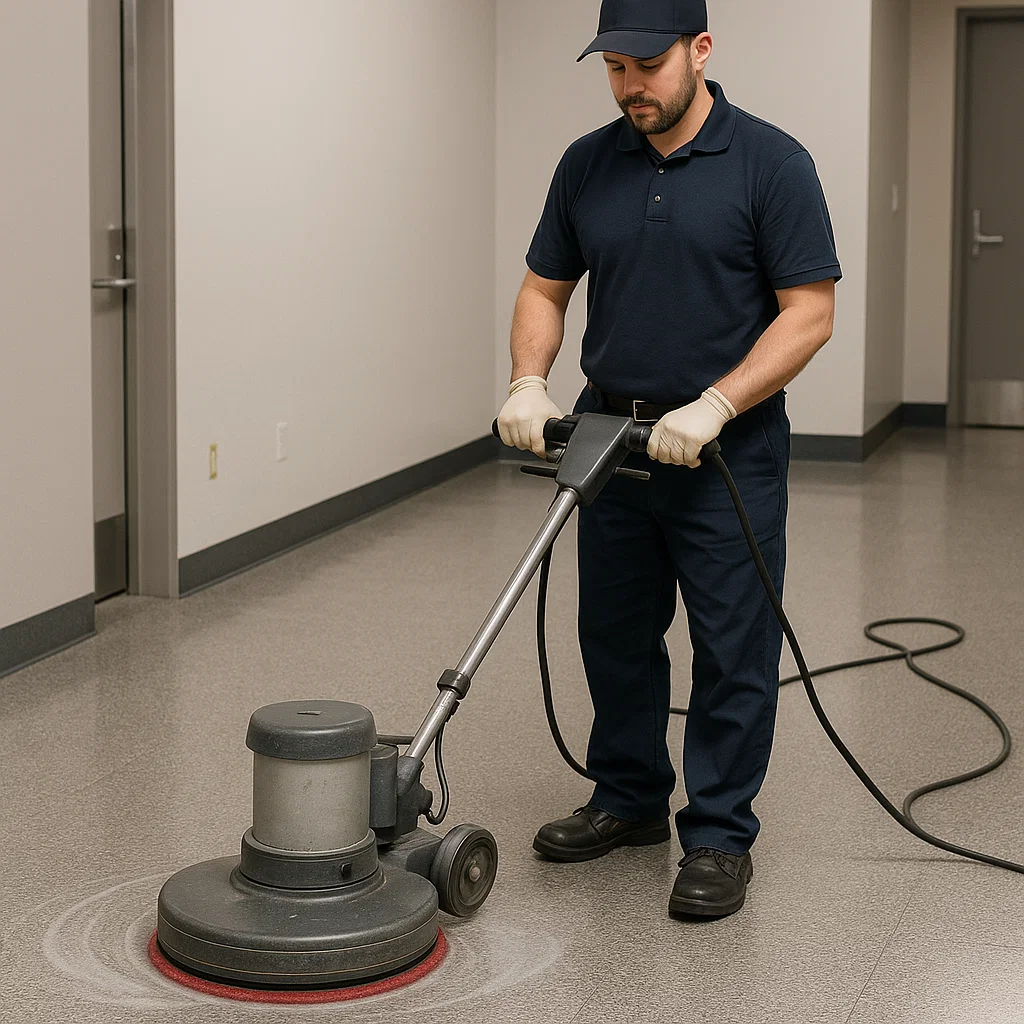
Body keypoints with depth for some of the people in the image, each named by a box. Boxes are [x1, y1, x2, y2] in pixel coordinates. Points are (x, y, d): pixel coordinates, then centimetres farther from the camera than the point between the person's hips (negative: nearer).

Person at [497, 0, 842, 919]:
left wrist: (712, 407, -23)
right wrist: (529, 382, -9)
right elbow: (545, 290, 10)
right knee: (616, 636, 14)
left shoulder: (770, 163, -11)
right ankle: (630, 800, 30)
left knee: (732, 651, 1)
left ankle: (720, 836, 11)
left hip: (727, 453, -5)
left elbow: (809, 313, -14)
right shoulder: (588, 164, 4)